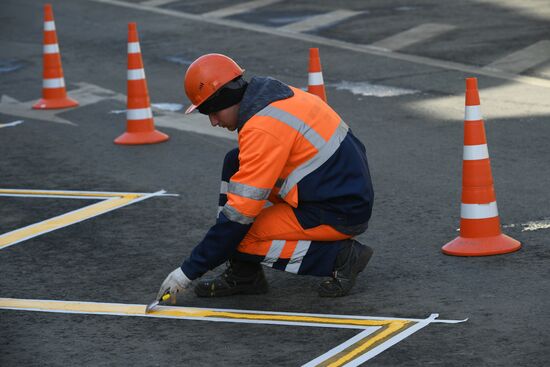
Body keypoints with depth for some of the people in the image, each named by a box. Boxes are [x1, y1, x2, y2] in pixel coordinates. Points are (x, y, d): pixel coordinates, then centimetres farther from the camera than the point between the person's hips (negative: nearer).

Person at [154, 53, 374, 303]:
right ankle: (243, 275, 8)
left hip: (341, 213, -10)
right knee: (234, 164, 9)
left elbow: (240, 214, -22)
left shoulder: (263, 128, -22)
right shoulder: (277, 95, 6)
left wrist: (189, 271, -16)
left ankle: (340, 256, -5)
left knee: (237, 238, -11)